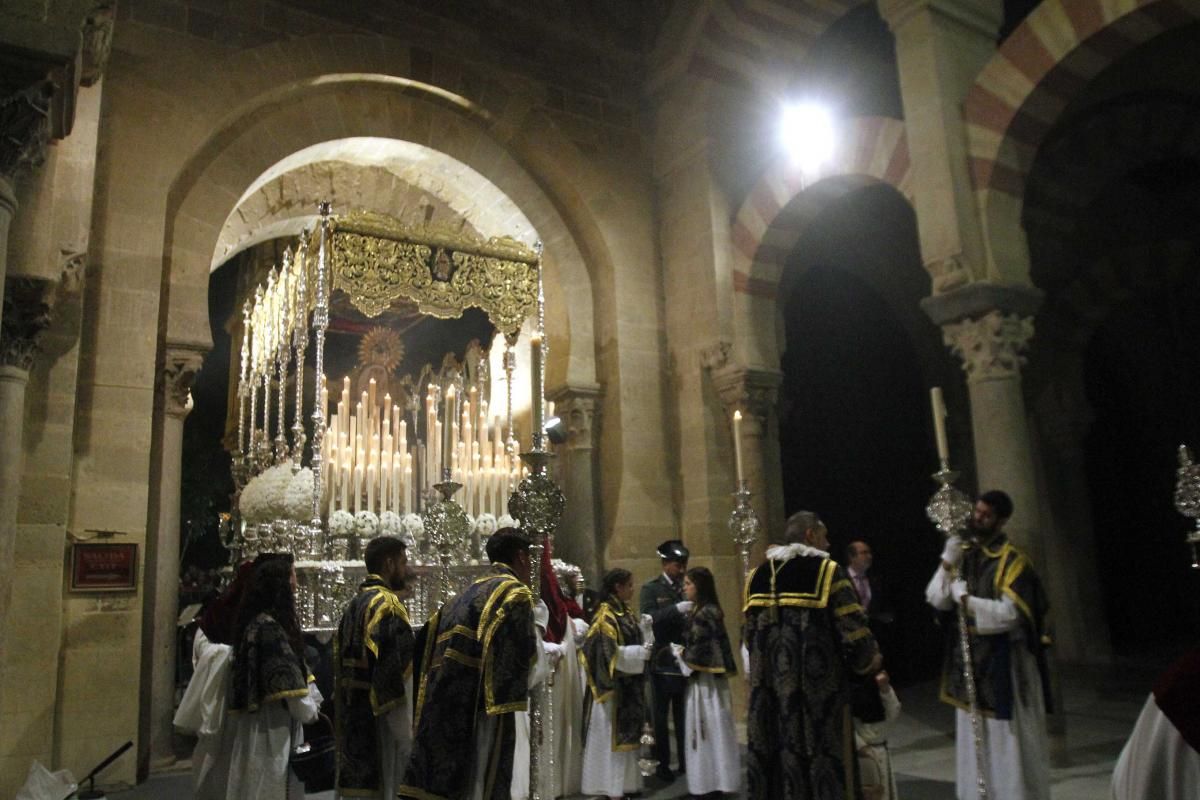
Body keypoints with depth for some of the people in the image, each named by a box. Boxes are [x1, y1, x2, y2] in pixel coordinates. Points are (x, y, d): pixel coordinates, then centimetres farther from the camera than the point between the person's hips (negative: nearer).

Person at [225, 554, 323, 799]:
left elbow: (296, 671, 10)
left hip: (273, 724, 9)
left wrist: (313, 702, 2)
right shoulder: (268, 627, -20)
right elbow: (287, 681, -20)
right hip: (272, 727, -9)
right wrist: (310, 711, -7)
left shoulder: (262, 622, 11)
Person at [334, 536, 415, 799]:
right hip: (379, 724, -9)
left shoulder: (353, 605, 13)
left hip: (354, 723, 9)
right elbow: (398, 674, -21)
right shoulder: (388, 605, -15)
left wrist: (343, 727, 22)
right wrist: (408, 736, -17)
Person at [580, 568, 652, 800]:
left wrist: (645, 628, -4)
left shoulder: (626, 613, 10)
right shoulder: (606, 615, -16)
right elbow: (611, 653, -21)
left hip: (629, 687, 9)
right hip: (613, 688, -9)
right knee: (613, 736, 0)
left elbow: (638, 642, 13)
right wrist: (641, 652, -18)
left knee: (627, 734, 14)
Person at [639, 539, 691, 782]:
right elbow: (649, 617, -17)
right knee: (660, 716, 6)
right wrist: (677, 609, -26)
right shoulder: (650, 589, -2)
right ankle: (662, 764, 16)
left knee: (684, 715, 10)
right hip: (662, 661, -3)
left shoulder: (687, 588, 10)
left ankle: (686, 761, 21)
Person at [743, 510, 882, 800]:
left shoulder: (757, 575, 8)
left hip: (768, 692, 5)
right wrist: (871, 661, 9)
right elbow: (854, 629, -11)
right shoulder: (827, 571, -9)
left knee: (774, 760, 13)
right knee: (822, 765, 6)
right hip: (818, 688, -5)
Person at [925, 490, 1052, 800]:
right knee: (973, 743, 14)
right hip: (969, 660, 6)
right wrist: (947, 563, -12)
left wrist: (966, 600, -16)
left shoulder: (1012, 560, -12)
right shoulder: (963, 553, 6)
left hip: (1002, 663, -6)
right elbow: (936, 600, -1)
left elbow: (1011, 613, -21)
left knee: (1008, 743, 4)